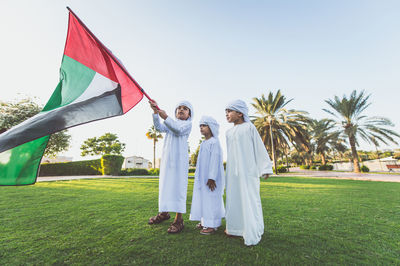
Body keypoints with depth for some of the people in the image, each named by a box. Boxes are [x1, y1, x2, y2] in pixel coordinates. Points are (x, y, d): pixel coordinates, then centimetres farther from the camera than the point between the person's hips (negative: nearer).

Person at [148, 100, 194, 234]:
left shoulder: (188, 124, 5)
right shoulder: (170, 123, 20)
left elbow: (179, 130, -16)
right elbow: (159, 127, 1)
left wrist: (165, 117, -22)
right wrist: (155, 112, -11)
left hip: (180, 158, -5)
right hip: (167, 157, 6)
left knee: (178, 186, -6)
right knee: (165, 184, 12)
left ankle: (179, 219, 1)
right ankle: (164, 212, 28)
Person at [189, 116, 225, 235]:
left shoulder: (214, 142, -14)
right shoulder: (204, 143, 13)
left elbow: (215, 160, -20)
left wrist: (212, 178, -22)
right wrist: (198, 176, 21)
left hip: (211, 178, -9)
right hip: (202, 178, 9)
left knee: (211, 199, -1)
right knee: (204, 198, 16)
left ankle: (212, 225, 11)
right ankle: (205, 221, 30)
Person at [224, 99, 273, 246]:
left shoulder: (249, 127, -2)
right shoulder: (229, 132, 14)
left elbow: (260, 148, -3)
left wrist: (265, 168, -6)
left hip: (247, 171, -6)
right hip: (233, 172, 6)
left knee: (250, 199, -2)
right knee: (234, 198, 11)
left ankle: (252, 233, 13)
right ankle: (235, 228, 26)